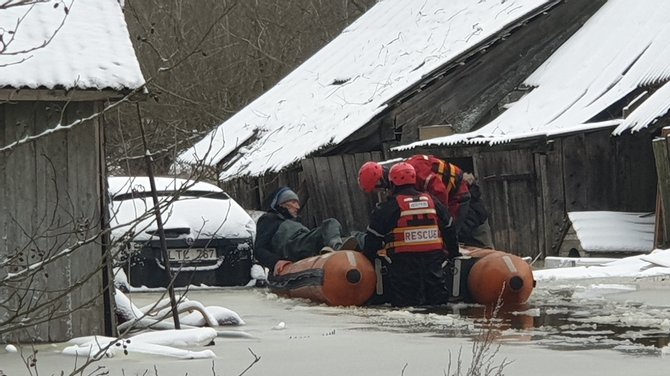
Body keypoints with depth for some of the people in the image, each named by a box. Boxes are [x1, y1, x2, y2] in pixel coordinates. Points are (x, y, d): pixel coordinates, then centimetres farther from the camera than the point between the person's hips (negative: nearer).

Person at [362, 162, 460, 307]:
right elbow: (449, 232, 18)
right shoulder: (433, 202, 11)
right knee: (438, 302, 10)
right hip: (434, 261, 4)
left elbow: (373, 238, -1)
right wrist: (454, 255, 28)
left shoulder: (387, 208, -3)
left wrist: (368, 259, 10)